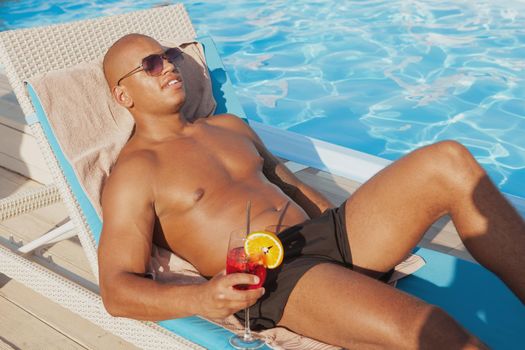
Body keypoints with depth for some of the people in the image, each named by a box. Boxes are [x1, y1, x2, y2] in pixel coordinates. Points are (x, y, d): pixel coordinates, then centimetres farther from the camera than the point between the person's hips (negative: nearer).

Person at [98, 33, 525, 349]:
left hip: (326, 234, 7)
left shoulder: (230, 126, 24)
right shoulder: (133, 173, 1)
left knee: (449, 161, -14)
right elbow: (117, 289, -7)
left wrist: (355, 227, 14)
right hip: (273, 278, -7)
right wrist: (201, 298, -26)